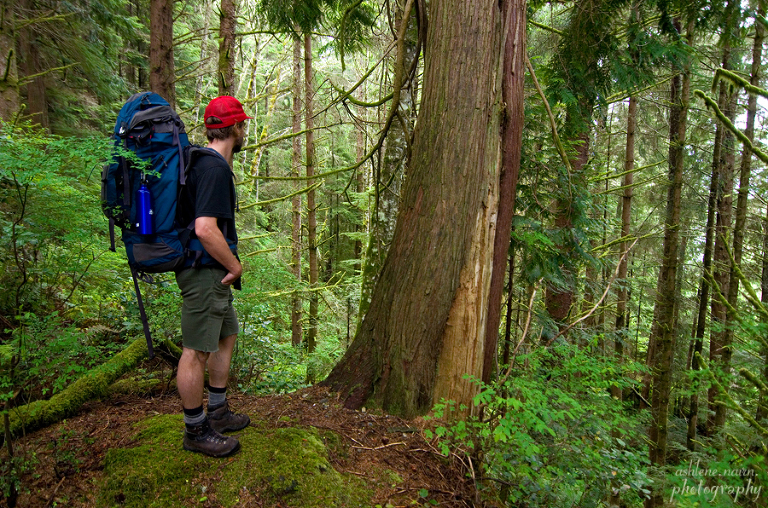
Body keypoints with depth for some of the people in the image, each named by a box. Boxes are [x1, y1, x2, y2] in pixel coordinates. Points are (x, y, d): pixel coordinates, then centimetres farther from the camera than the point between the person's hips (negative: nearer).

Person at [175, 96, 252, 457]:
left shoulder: (202, 161, 14)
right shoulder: (215, 168, -19)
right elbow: (205, 229, -29)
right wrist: (235, 265, -15)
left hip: (212, 272, 11)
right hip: (204, 272, -11)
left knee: (227, 335, 20)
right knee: (197, 351, 1)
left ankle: (217, 413, 33)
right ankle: (195, 431, 16)